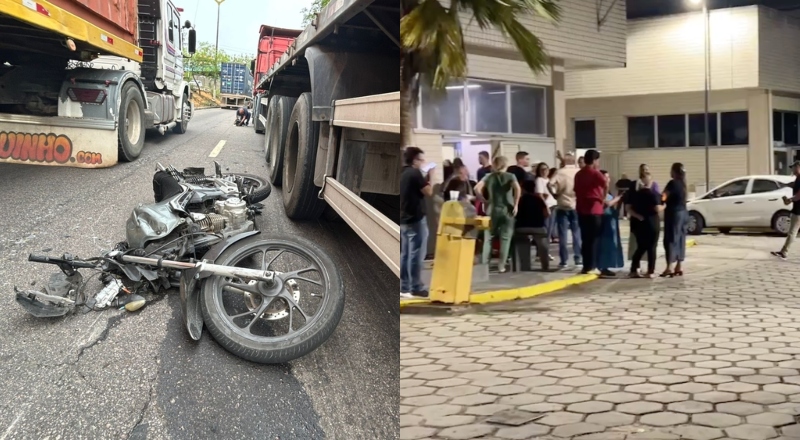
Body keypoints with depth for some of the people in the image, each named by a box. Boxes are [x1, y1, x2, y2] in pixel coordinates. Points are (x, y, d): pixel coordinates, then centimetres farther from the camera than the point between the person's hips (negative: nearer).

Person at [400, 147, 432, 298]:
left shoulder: (403, 174, 13)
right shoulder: (415, 173, -14)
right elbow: (429, 192, -13)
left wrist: (425, 179, 14)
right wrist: (430, 177, -1)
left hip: (403, 219, 9)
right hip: (416, 219, -9)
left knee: (404, 254, 10)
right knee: (416, 255, -4)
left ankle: (404, 287, 14)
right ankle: (416, 288, 0)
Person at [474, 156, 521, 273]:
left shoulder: (489, 176, 6)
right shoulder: (510, 176, 2)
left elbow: (477, 188, -9)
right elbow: (517, 188, -18)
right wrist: (516, 204, -12)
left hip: (492, 210, 1)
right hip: (507, 210, -1)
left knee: (488, 238, 8)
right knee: (505, 238, 4)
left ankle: (484, 264, 5)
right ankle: (502, 265, 1)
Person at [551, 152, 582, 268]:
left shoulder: (561, 172, -6)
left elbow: (550, 184, -18)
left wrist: (555, 194, -2)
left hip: (563, 206, -2)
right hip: (577, 206, 2)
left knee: (563, 234, 2)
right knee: (577, 233, 11)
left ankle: (563, 260, 2)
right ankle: (578, 258, 11)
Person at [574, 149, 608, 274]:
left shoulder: (578, 174, 14)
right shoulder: (595, 173, -9)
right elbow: (606, 185, -26)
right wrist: (603, 199, -13)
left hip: (581, 209, 7)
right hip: (594, 209, -6)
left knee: (585, 239, 10)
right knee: (593, 239, -1)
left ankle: (586, 266, 12)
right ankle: (591, 267, -1)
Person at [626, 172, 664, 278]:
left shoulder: (635, 194, 6)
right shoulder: (654, 194, -9)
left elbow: (629, 209, 1)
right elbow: (658, 209, -15)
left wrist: (639, 216, -5)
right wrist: (664, 206, 4)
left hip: (638, 224, 5)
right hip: (651, 224, -5)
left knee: (641, 248, 13)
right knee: (651, 248, 4)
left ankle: (634, 270, 6)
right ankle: (650, 272, 3)